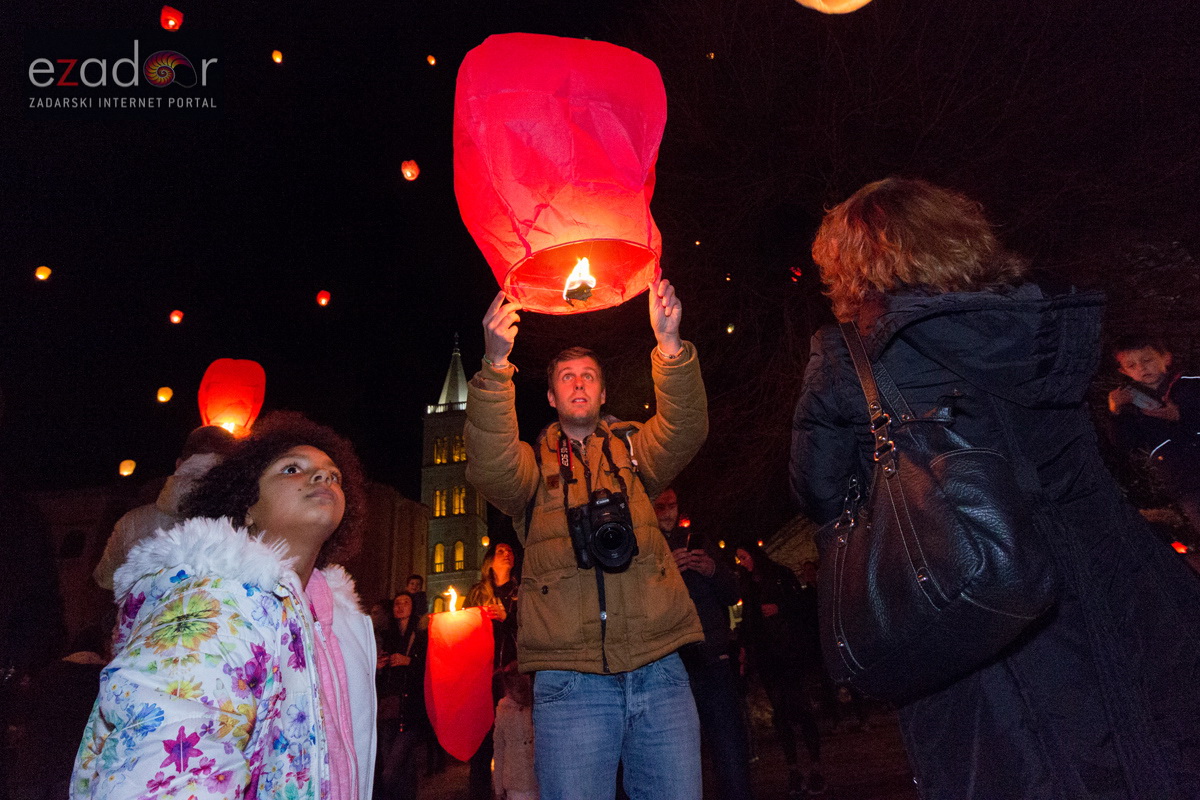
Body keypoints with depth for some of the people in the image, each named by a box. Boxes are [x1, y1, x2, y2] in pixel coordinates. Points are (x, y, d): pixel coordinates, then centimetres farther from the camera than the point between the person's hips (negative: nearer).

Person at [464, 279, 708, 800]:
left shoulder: (633, 449, 15)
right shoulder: (532, 462, 10)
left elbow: (686, 431, -5)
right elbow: (489, 470, -13)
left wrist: (670, 344, -21)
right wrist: (496, 364, -24)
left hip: (658, 670, 2)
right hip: (571, 681, -1)